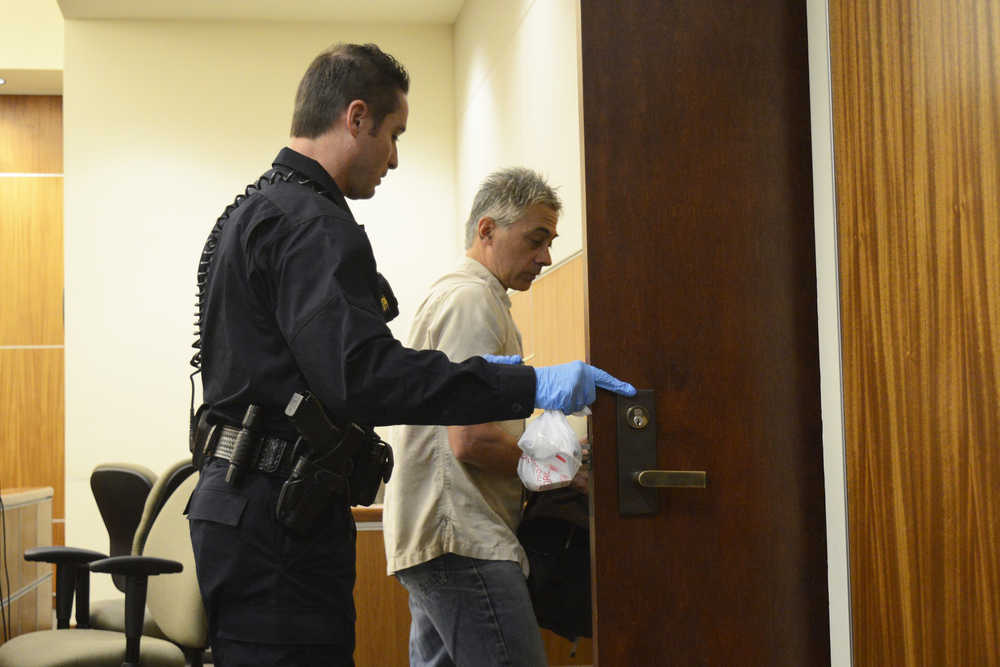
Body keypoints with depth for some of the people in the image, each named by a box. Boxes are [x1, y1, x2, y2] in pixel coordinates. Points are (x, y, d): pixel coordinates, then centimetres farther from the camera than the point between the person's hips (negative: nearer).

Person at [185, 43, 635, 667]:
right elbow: (360, 375, -27)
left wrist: (453, 370, 21)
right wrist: (530, 385, -26)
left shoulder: (250, 213, 20)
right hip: (279, 518, -11)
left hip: (239, 495, 11)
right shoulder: (308, 224, -15)